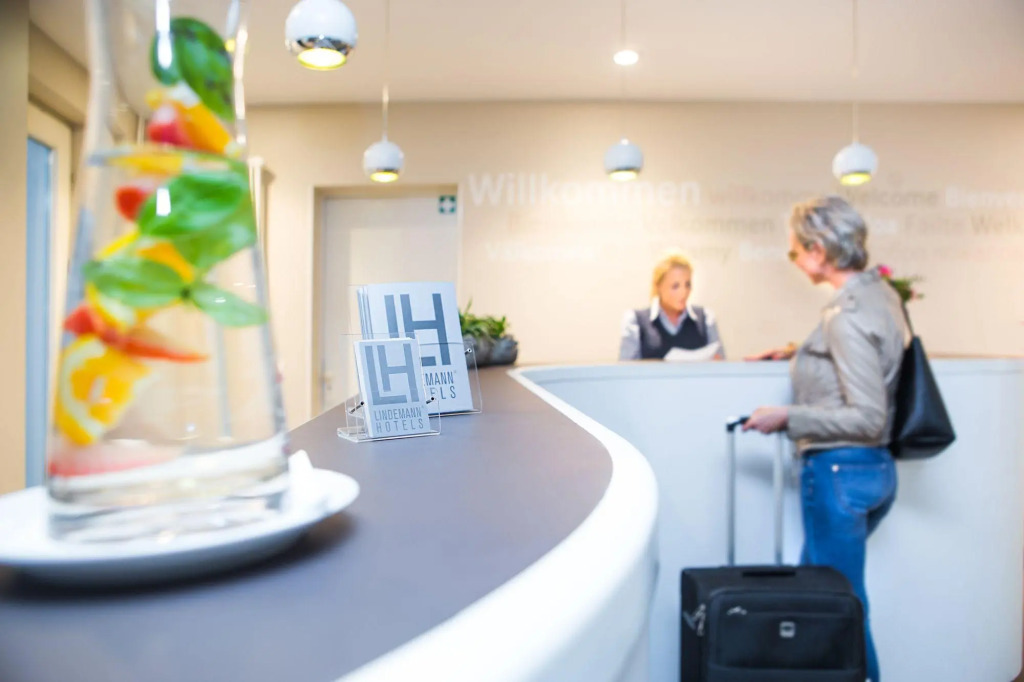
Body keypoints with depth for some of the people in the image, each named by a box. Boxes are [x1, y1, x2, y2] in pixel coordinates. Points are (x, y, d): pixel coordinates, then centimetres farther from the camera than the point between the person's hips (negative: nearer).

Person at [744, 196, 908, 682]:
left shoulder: (847, 316, -21)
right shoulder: (882, 294, 8)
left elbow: (866, 417, -22)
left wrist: (787, 417, -17)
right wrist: (798, 351, 19)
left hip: (840, 472, -10)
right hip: (878, 469, 10)